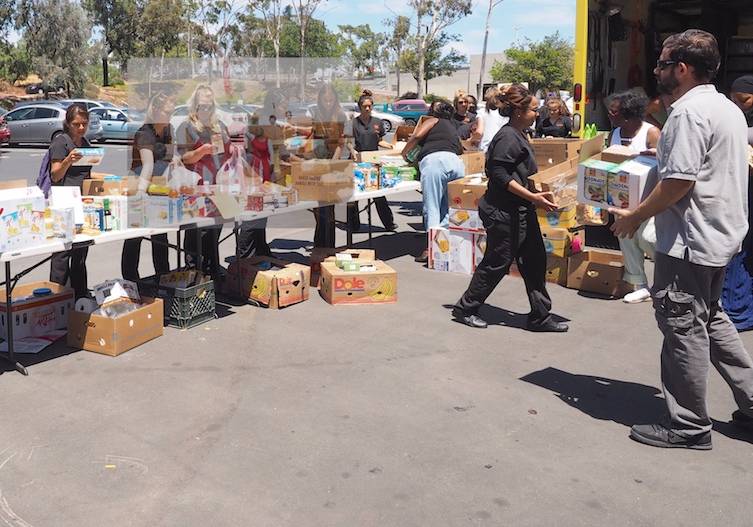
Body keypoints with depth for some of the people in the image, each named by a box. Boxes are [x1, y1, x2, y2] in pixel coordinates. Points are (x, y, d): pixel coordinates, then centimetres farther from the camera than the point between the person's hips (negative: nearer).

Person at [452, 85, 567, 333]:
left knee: (535, 261, 10)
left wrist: (540, 193, 21)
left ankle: (540, 316, 17)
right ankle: (465, 308, 18)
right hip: (503, 212, -10)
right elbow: (500, 175, -23)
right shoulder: (507, 138, -17)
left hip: (521, 211, 10)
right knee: (497, 263, 2)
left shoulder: (519, 136, 14)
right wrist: (532, 197, -25)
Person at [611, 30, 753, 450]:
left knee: (684, 326, 0)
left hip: (690, 240, -10)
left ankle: (689, 426, 10)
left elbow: (679, 182, -24)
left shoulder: (689, 111, -17)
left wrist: (636, 216, -13)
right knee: (711, 318, 21)